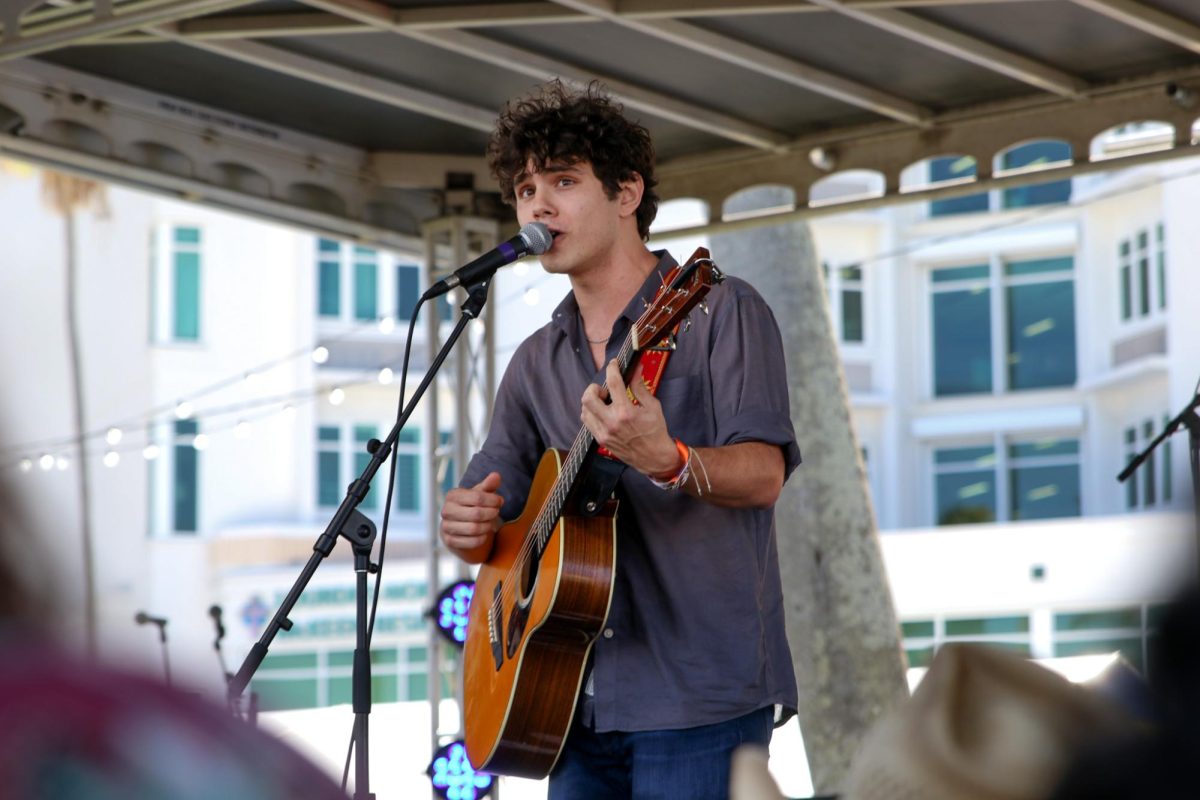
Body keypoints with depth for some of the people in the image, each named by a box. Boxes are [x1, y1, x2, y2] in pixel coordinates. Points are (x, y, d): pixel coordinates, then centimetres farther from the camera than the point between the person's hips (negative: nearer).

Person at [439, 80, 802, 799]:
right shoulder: (536, 363, 17)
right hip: (580, 697, 6)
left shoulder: (719, 311, -2)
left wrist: (666, 461, -35)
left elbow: (763, 475, -14)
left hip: (700, 693, -6)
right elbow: (493, 524, 19)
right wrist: (471, 528, -6)